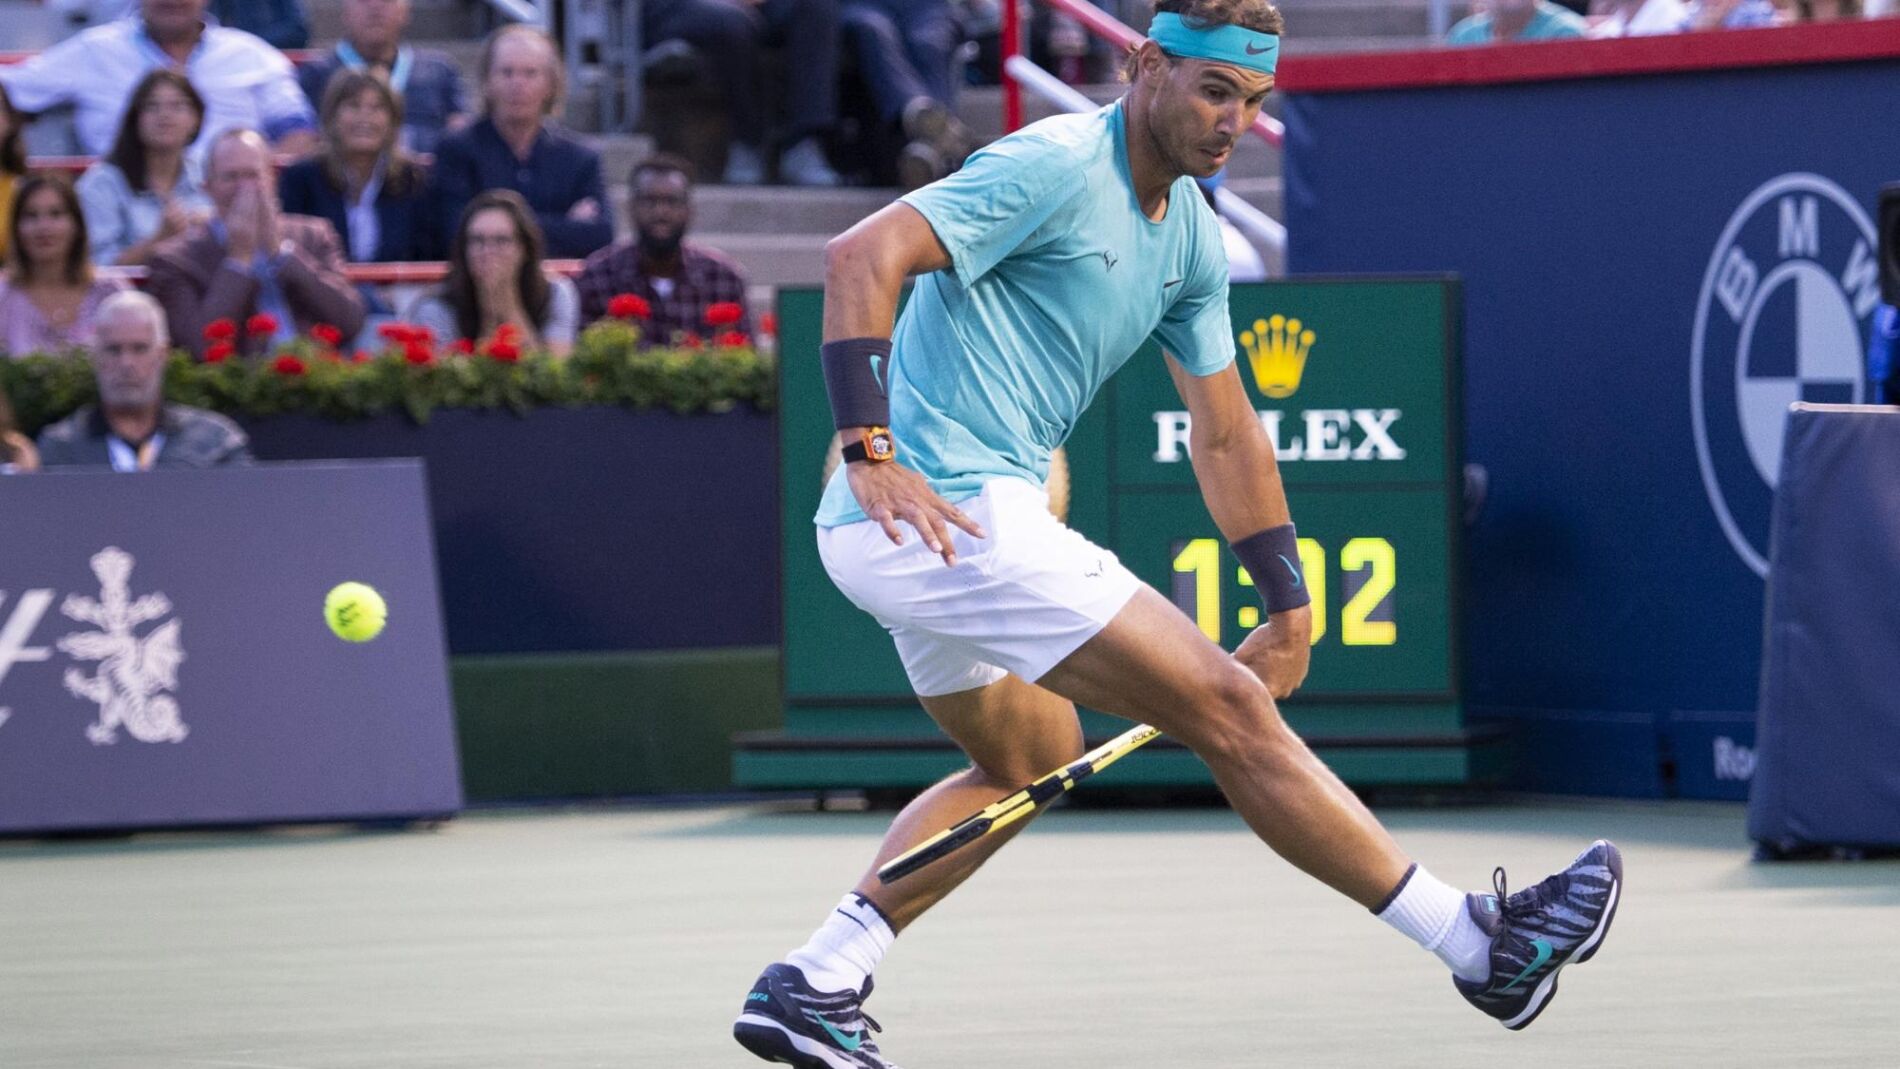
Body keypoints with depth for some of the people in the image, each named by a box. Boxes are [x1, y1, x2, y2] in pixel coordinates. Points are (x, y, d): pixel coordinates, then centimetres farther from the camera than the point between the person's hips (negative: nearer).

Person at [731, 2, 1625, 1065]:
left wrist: (1288, 609, 18)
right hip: (957, 518, -11)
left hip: (935, 537, 11)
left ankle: (815, 981, 17)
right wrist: (870, 451, -31)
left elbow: (1225, 434, 21)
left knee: (1032, 757, 29)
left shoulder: (1190, 235, 14)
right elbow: (861, 257, -23)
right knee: (1228, 707, -8)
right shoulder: (1057, 168, -14)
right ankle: (1481, 947, -3)